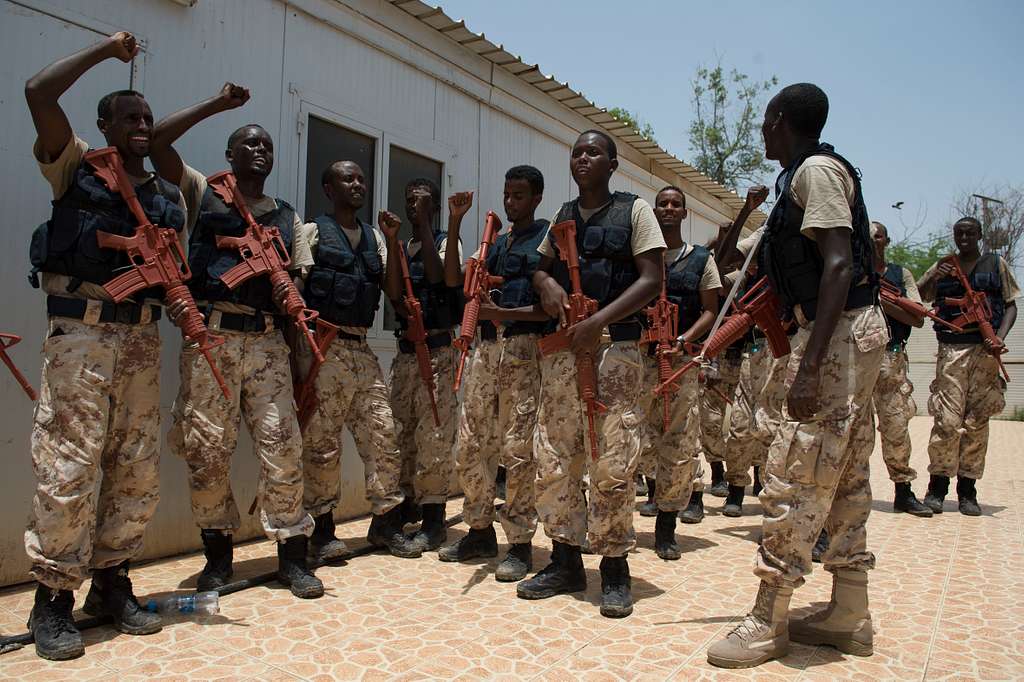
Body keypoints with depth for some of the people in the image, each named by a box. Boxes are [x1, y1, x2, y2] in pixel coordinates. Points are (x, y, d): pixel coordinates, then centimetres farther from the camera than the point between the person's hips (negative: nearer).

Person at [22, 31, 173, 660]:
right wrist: (105, 50, 3)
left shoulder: (168, 194, 17)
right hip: (81, 334, -4)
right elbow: (38, 92, -6)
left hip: (141, 336, 5)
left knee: (138, 469, 5)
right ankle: (53, 599, 7)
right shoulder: (76, 167, 7)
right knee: (70, 466, -7)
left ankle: (112, 585, 19)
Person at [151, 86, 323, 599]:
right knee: (207, 447, -1)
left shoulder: (286, 216, 20)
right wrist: (217, 104, 5)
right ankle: (217, 555, 16)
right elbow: (157, 142, 1)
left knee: (283, 444, -5)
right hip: (210, 337, -2)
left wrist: (290, 296, -5)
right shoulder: (202, 193, 13)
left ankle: (292, 556, 6)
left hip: (266, 342, 2)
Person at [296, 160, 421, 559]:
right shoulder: (313, 232, 3)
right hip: (322, 347, -5)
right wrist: (301, 349, -12)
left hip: (361, 348, 5)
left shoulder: (373, 237, 18)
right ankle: (322, 531, 10)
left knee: (382, 434, 4)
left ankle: (385, 524, 16)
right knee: (322, 443, -2)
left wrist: (393, 240, -1)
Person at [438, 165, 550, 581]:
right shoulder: (496, 242, 24)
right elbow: (455, 278, 19)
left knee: (517, 450, -6)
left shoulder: (549, 239, 2)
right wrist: (455, 225, 12)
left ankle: (520, 544, 4)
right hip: (485, 347, 7)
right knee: (469, 445, 8)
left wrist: (506, 313, -16)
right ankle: (480, 531, 22)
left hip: (524, 349, -7)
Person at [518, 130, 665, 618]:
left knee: (613, 463, -6)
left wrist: (598, 321, -17)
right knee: (553, 458, 5)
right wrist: (546, 283, 1)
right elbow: (540, 265, 27)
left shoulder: (634, 210, 4)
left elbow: (652, 280, -5)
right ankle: (565, 561, 18)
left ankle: (615, 567, 9)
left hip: (614, 348, -5)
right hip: (561, 348, 5)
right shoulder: (562, 217, 19)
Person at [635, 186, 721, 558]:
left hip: (682, 358, 0)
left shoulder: (701, 258, 11)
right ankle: (654, 489, 28)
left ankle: (666, 527, 8)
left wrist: (684, 340, -10)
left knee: (680, 444, -3)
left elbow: (711, 311, 7)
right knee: (641, 439, -4)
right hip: (641, 356, 0)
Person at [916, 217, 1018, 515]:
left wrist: (1000, 337, -6)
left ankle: (967, 490, 7)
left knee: (977, 421, 1)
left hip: (985, 351, 1)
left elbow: (1010, 306, 11)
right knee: (947, 420, -10)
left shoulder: (996, 264, 14)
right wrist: (933, 278, -8)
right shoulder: (943, 267, 15)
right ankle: (937, 485, -1)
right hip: (951, 350, 0)